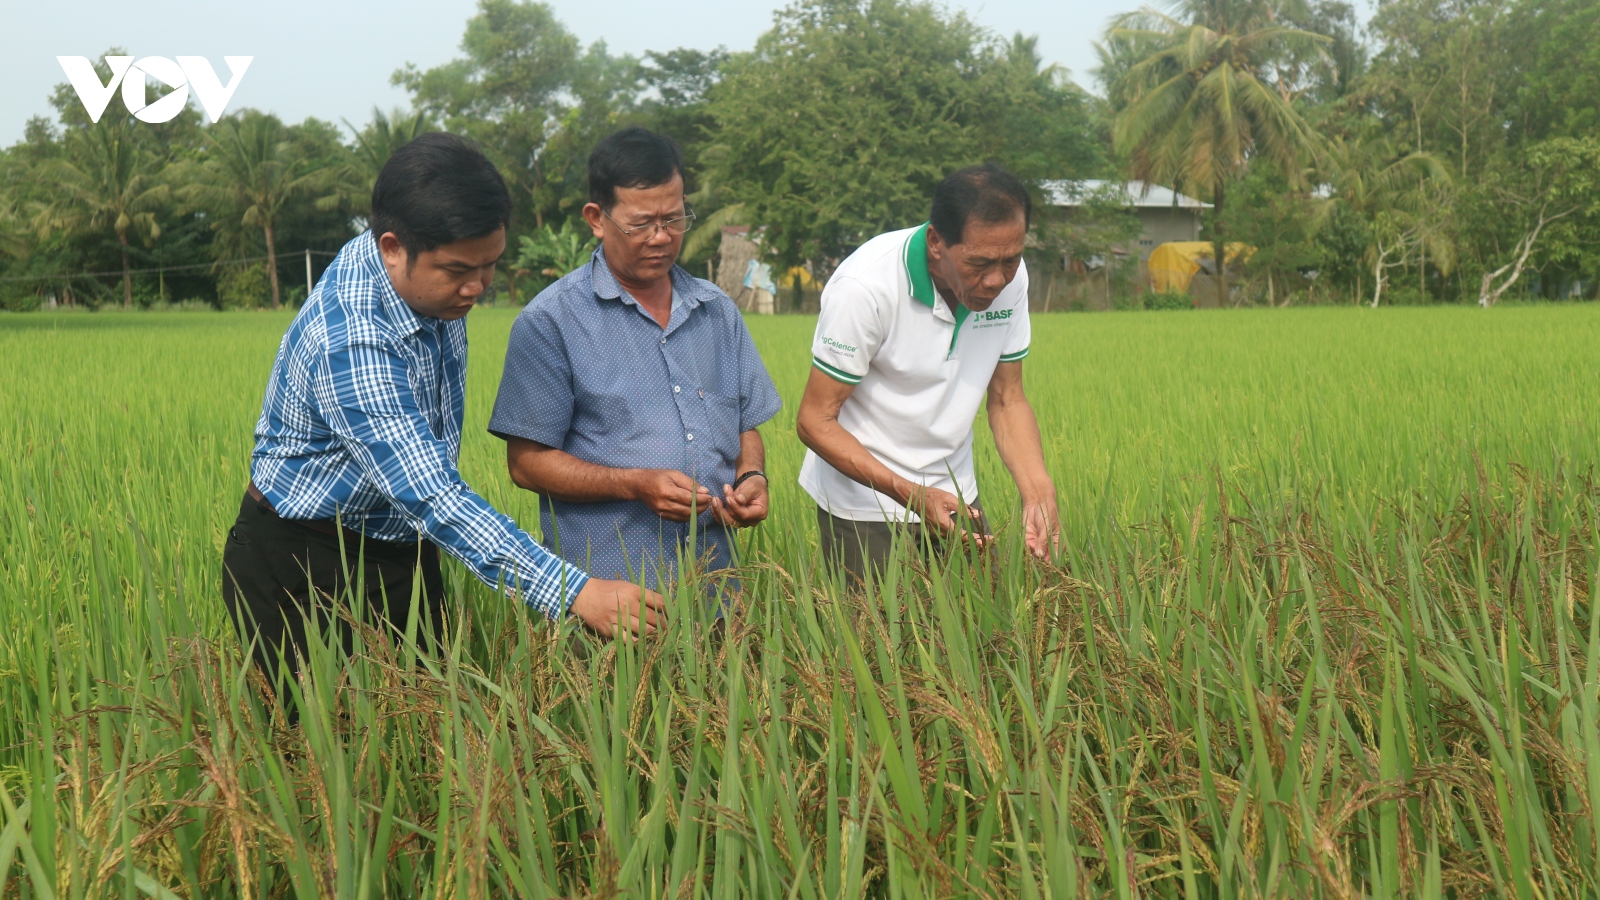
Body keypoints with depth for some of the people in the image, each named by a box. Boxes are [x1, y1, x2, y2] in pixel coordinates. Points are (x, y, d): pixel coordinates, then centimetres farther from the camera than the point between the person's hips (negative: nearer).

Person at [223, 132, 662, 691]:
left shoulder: (435, 279, -6)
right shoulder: (348, 341, -33)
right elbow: (429, 496, -40)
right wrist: (574, 594, -44)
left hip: (404, 556, 8)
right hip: (303, 566, -7)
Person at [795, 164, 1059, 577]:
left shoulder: (1009, 278, -8)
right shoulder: (864, 287, -25)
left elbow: (1007, 399, 1)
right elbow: (816, 422, -20)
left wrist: (1039, 491, -16)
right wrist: (910, 494, -30)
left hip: (954, 497, 5)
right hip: (865, 506, -5)